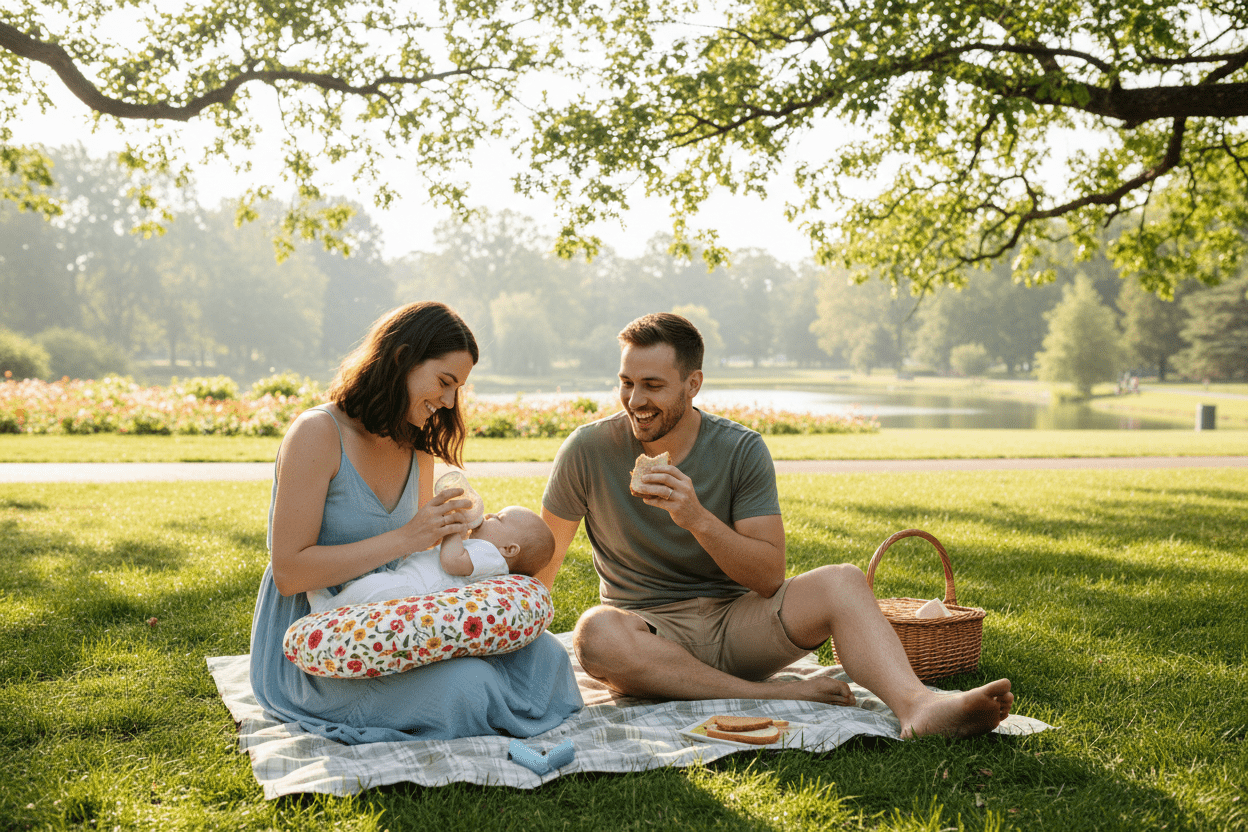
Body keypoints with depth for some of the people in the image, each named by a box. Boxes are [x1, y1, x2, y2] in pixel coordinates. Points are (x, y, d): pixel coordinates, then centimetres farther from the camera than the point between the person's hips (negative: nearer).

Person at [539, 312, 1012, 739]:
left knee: (842, 582, -24)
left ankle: (916, 706, -48)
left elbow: (770, 577, -9)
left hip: (733, 621, 1)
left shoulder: (742, 451, -4)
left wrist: (697, 518, -23)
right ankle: (771, 696, -30)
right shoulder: (589, 451, -6)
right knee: (595, 633, -37)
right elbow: (544, 556, 8)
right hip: (650, 636, -1)